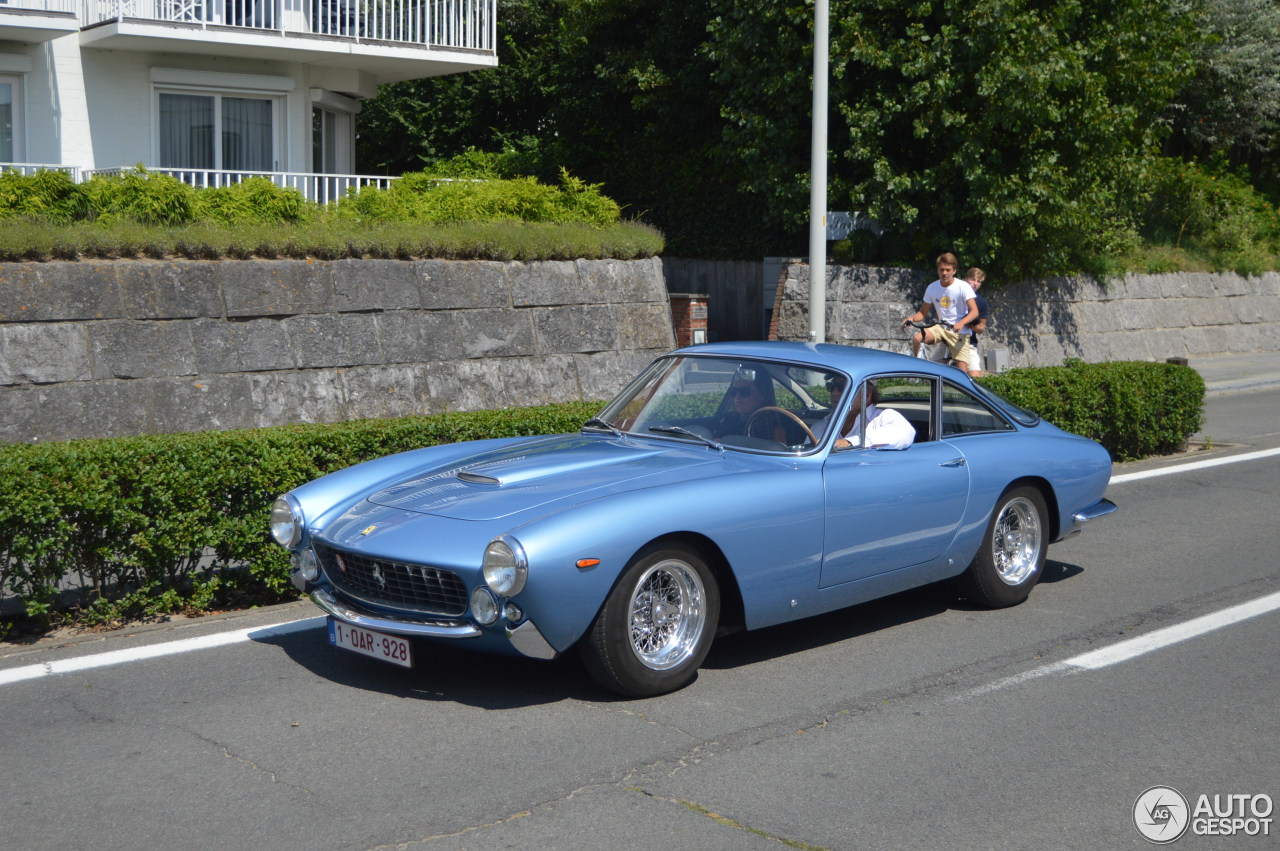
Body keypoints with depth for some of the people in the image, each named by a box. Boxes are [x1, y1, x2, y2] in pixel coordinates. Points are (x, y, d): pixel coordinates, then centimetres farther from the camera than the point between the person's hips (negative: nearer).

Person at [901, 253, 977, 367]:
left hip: (959, 331, -4)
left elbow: (974, 311, -21)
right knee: (916, 338, -23)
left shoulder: (963, 287, -11)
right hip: (941, 327, 4)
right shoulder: (932, 288, 1)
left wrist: (961, 323, -41)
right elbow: (923, 312, 7)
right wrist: (912, 318, -16)